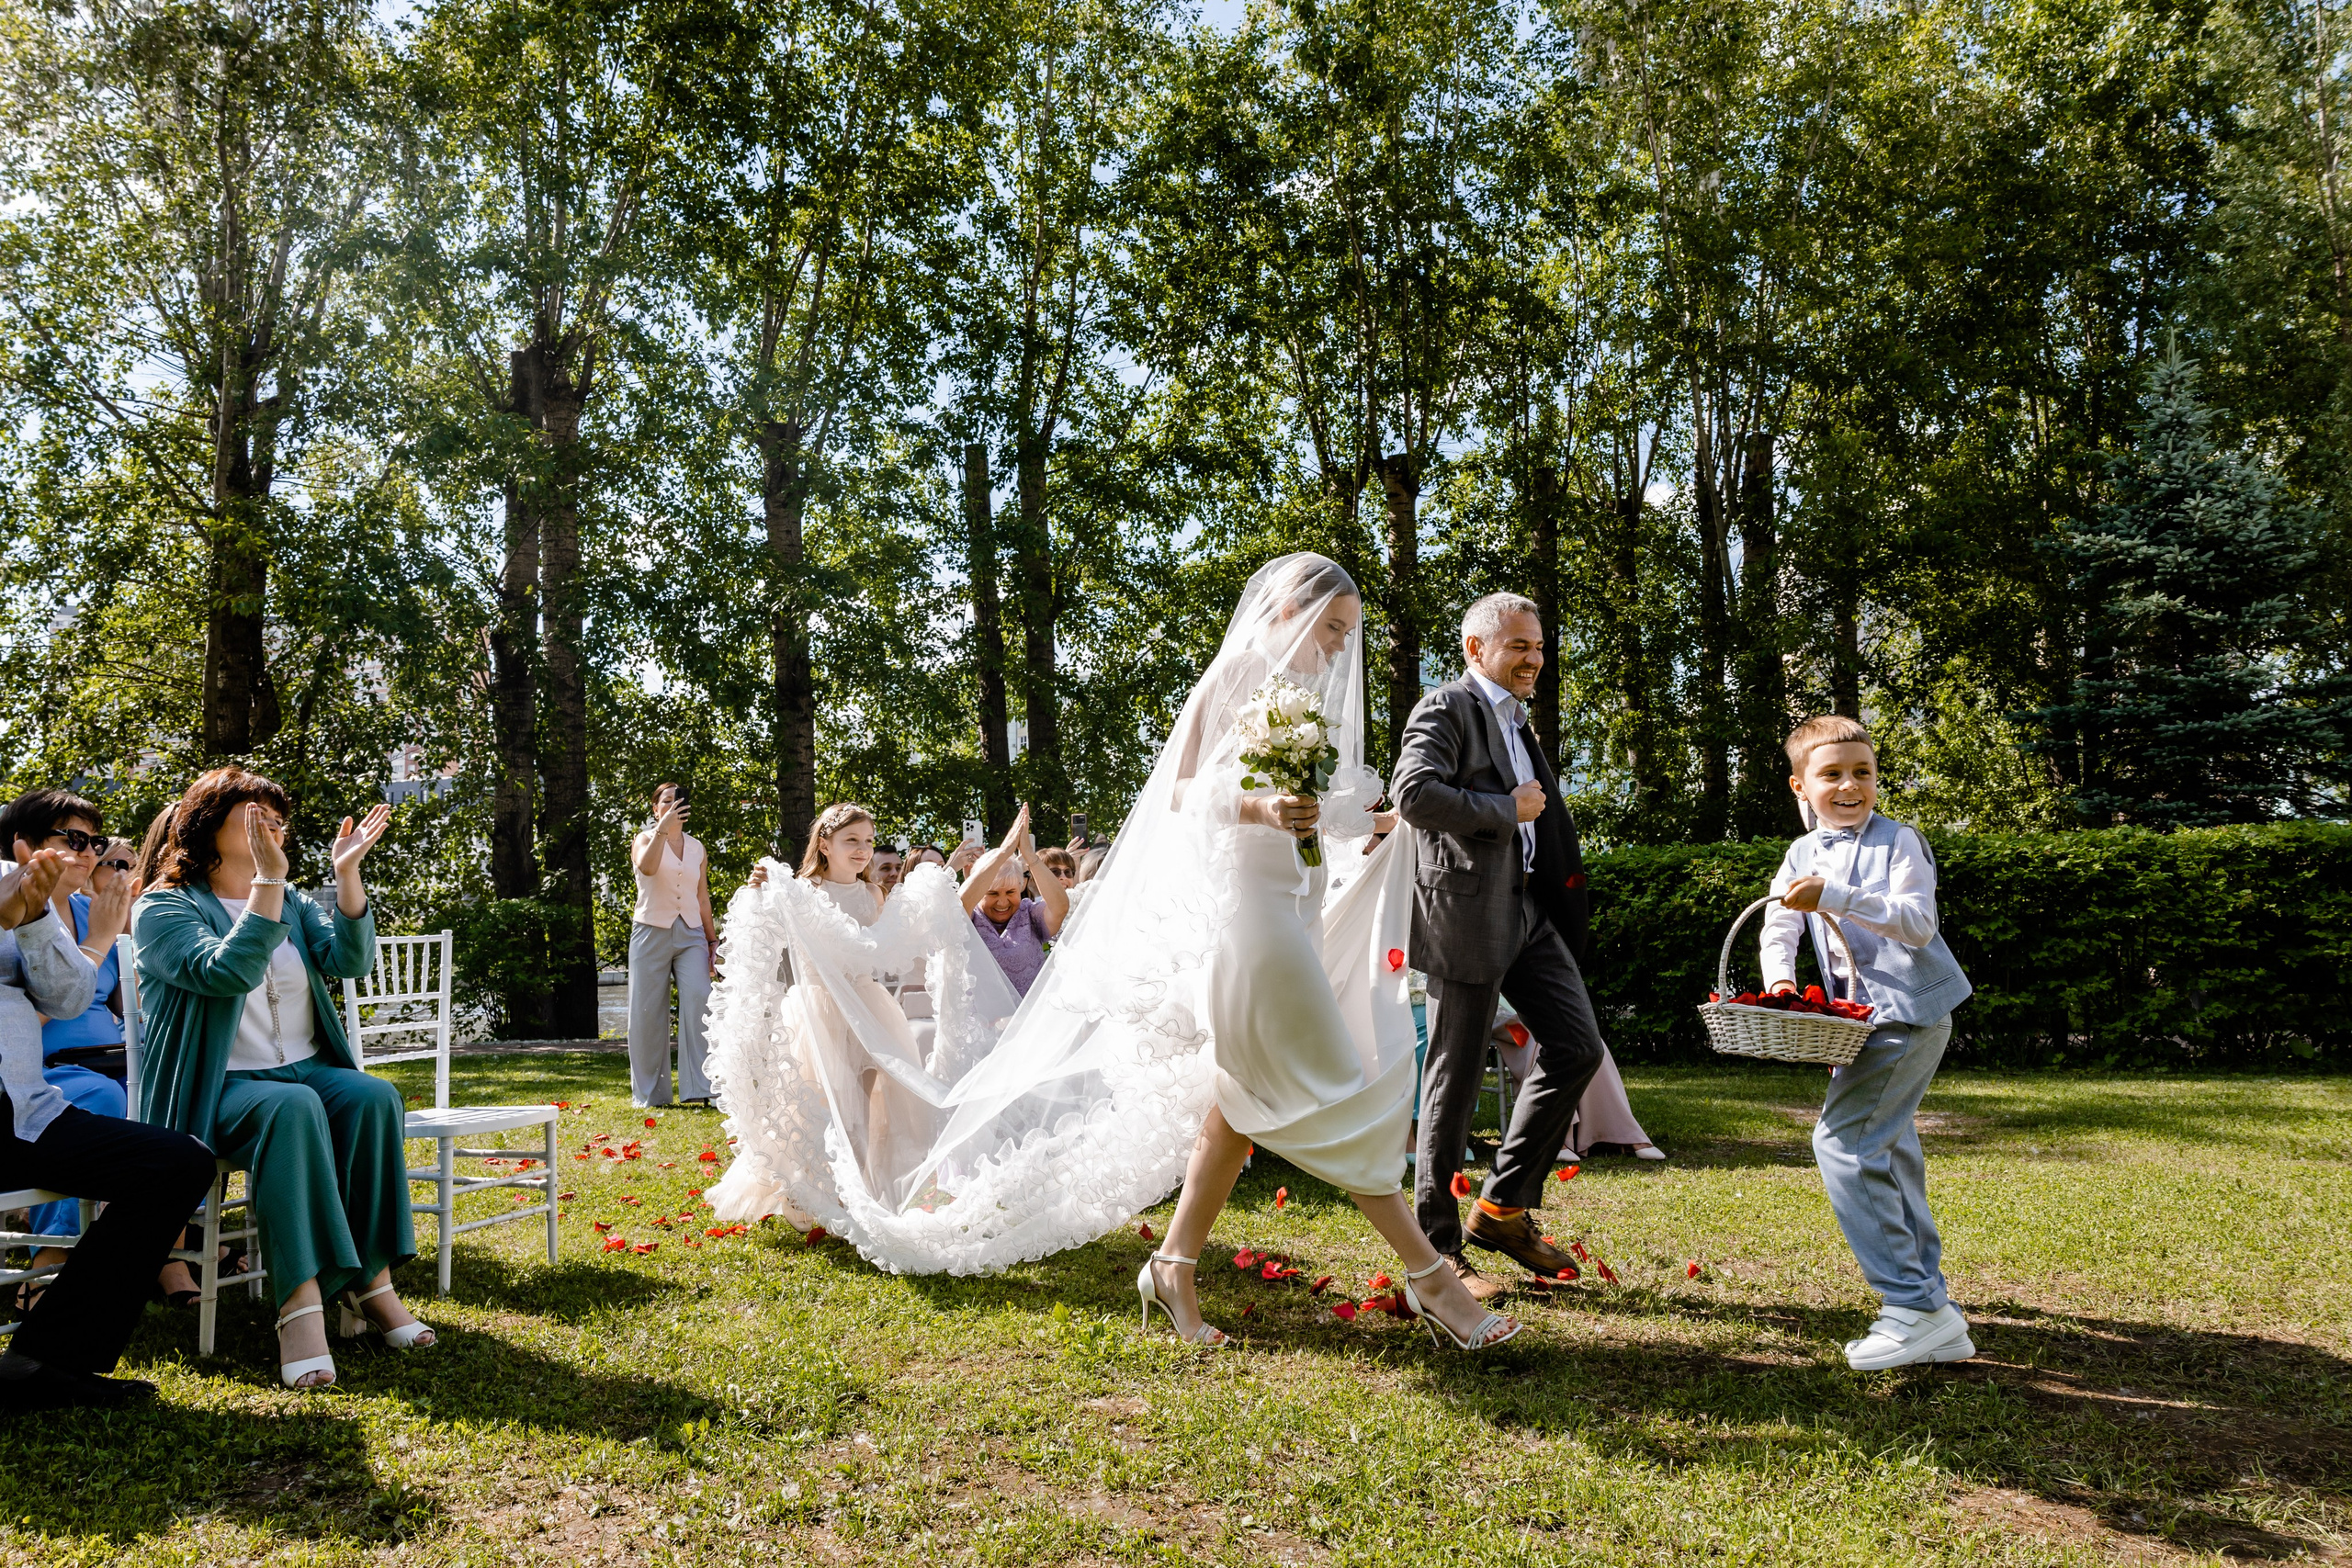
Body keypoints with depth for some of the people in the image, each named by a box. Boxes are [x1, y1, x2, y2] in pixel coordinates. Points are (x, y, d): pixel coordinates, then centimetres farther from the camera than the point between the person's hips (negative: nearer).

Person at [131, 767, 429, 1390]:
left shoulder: (291, 903, 17)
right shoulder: (162, 908, 0)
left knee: (374, 1097, -28)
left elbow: (351, 960, -2)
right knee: (292, 1107, -37)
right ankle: (301, 1304, -43)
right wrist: (268, 880, -27)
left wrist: (347, 874, -12)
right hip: (216, 1087, -5)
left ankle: (371, 1280, -28)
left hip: (307, 1071, 5)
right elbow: (227, 972, -20)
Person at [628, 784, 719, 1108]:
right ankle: (648, 1093, 11)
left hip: (691, 935, 2)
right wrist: (663, 827, -23)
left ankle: (702, 1088, -15)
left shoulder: (697, 848, 15)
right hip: (652, 932, -2)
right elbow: (647, 867, -20)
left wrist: (713, 942, 14)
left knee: (699, 1005, -14)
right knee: (648, 1013, 1)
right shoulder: (645, 840, 5)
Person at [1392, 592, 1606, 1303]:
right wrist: (1507, 809, -15)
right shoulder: (1446, 708, -8)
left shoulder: (1514, 719, 21)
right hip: (1464, 910, -9)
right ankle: (1437, 1244, 11)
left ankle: (1504, 1207, 16)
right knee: (1455, 1078, -2)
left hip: (1527, 906, 9)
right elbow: (1414, 794, -23)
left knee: (1577, 1046, 3)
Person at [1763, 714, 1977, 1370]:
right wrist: (1779, 979, -16)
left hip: (1909, 1009, -8)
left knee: (1843, 1140, -17)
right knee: (1889, 1154, 13)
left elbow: (1917, 922, -20)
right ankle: (1934, 1316, 23)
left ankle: (1914, 1306, -12)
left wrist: (1835, 896, -31)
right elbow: (1778, 928, 4)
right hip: (1864, 1015, 8)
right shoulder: (1802, 854, 12)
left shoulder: (1899, 841, -7)